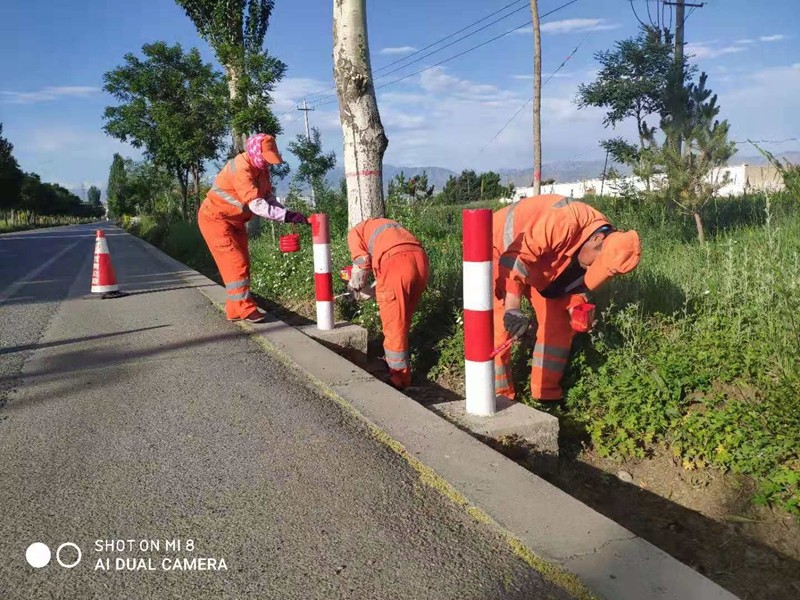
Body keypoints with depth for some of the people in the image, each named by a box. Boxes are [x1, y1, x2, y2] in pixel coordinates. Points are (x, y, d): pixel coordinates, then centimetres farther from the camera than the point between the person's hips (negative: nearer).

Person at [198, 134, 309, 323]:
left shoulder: (260, 168, 0)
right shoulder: (240, 169, -29)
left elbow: (268, 196, -4)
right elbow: (257, 205, -37)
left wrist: (285, 212, -22)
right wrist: (287, 216, -42)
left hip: (236, 220, 9)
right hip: (215, 218, -9)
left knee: (242, 262, 8)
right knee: (235, 262, -13)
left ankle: (235, 309, 15)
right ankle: (245, 309, -10)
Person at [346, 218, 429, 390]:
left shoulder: (355, 232, 21)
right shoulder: (386, 225, 40)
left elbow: (361, 263, 6)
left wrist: (356, 285, 25)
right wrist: (370, 290, 38)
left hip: (395, 262, -7)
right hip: (420, 259, 7)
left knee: (394, 326, 5)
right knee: (404, 320, 23)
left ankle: (400, 378, 11)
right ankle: (394, 362, 39)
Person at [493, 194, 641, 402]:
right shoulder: (565, 222, -38)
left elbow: (568, 278, 4)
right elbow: (516, 256, -39)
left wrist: (575, 307, -13)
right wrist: (512, 307, -42)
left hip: (539, 263, 7)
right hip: (501, 248, -7)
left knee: (558, 322, 0)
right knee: (499, 324, -14)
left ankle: (547, 395, 10)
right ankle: (498, 397, -3)